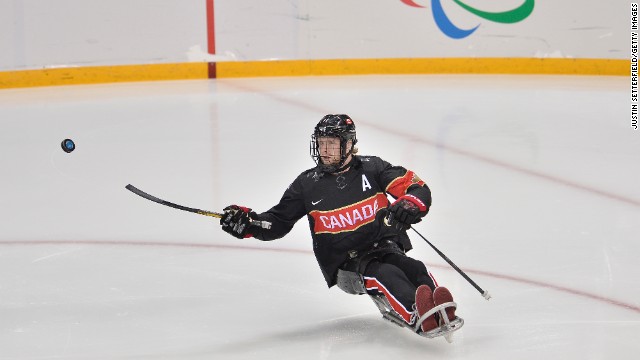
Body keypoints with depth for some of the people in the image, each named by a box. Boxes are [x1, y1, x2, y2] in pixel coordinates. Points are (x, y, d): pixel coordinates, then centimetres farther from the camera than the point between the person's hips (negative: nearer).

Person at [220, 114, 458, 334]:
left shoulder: (371, 168, 4)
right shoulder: (307, 183, 6)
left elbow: (418, 189, 0)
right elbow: (278, 222, 12)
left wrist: (407, 206, -24)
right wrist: (247, 222, -7)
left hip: (384, 246, 2)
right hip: (345, 263, -2)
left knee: (414, 269, -31)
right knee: (387, 276, -33)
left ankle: (441, 312, -55)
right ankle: (418, 316, -60)